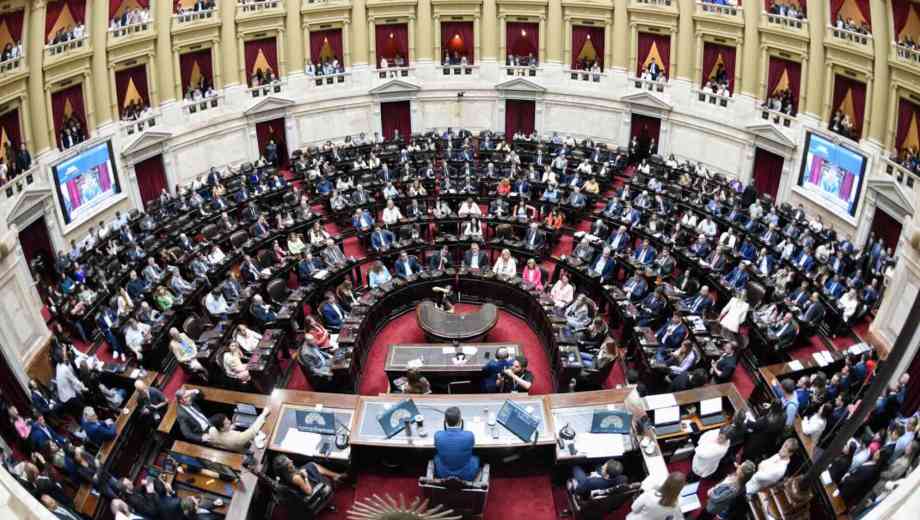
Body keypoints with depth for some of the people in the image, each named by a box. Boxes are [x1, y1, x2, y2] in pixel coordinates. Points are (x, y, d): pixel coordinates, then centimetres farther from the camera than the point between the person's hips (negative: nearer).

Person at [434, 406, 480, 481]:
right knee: (475, 459, 32)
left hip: (443, 475, 1)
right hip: (466, 475, -1)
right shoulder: (469, 435, -27)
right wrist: (461, 429, 3)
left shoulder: (438, 435, -24)